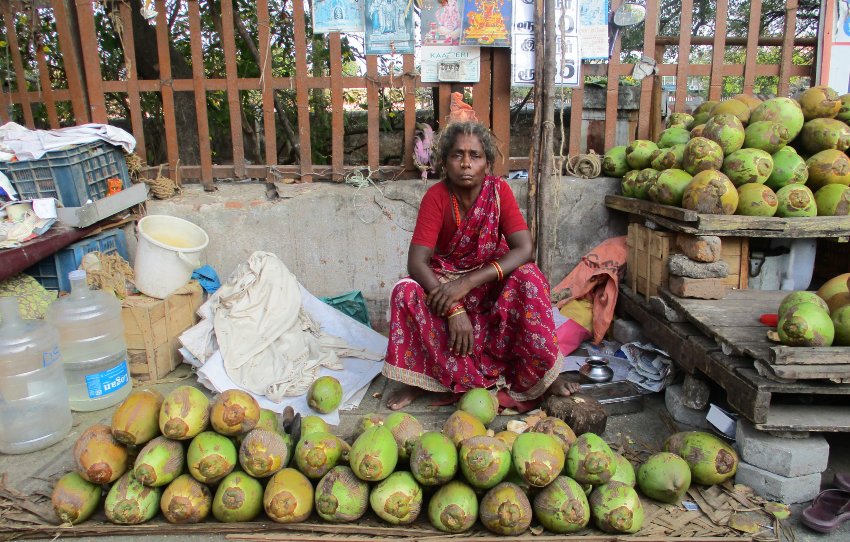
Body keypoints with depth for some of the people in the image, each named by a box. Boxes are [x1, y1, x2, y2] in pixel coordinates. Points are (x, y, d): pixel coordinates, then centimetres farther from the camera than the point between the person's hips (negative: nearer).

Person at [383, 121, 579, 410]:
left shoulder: (498, 190, -16)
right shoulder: (436, 196, -20)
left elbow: (524, 249, -25)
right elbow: (416, 262, -26)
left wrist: (469, 282, -37)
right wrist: (454, 309, -39)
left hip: (490, 277, 1)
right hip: (444, 279, 0)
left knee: (529, 279, -29)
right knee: (405, 291, -29)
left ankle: (540, 373, -14)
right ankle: (419, 377, -10)